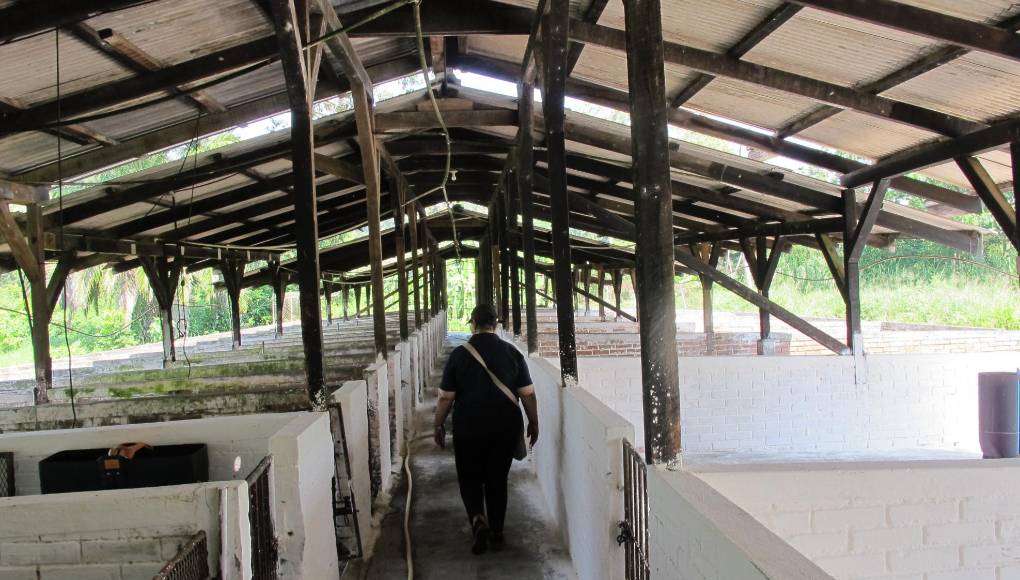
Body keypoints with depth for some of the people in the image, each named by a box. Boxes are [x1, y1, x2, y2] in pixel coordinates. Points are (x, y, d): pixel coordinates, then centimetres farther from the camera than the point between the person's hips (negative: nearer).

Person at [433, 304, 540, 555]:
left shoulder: (459, 355, -8)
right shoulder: (512, 353, -4)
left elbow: (445, 397, -5)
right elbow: (528, 394, -2)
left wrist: (439, 425, 8)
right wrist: (533, 423, 10)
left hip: (469, 428, -1)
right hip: (506, 428, 2)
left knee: (470, 478, 14)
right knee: (498, 478, 15)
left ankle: (478, 518, -9)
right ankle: (497, 532, 20)